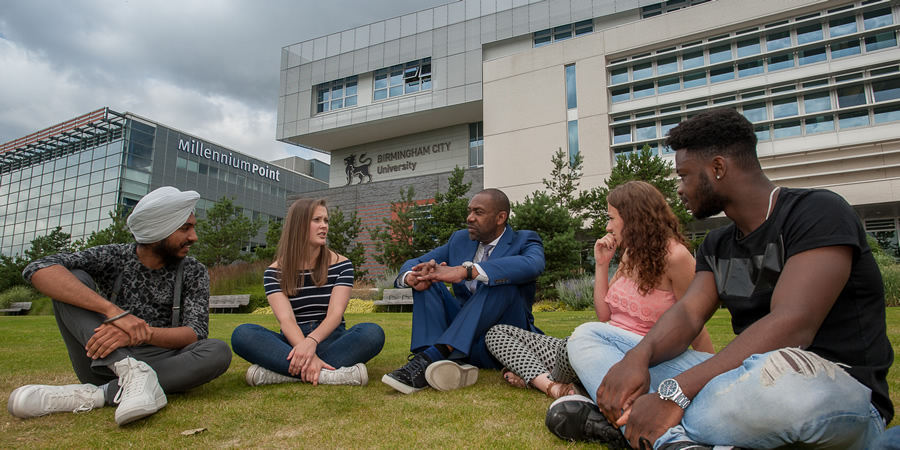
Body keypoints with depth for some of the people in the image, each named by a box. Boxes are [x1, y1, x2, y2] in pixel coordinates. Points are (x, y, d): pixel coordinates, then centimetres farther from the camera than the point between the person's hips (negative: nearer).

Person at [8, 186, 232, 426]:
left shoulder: (194, 273, 0)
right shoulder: (114, 258, -1)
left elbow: (196, 334, -11)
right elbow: (38, 269, -19)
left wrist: (144, 333, -32)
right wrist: (114, 311, -33)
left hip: (162, 366, 0)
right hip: (104, 362, 0)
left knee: (219, 352, -30)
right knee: (74, 280, -15)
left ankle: (91, 396, -31)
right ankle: (132, 373, -34)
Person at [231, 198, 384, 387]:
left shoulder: (341, 265, 3)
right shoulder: (276, 272, 1)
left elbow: (335, 314, -11)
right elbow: (286, 319, -14)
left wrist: (311, 341, -33)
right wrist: (306, 352, -34)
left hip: (330, 341, 1)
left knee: (373, 333, -31)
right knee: (242, 334, -28)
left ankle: (276, 372, -34)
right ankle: (330, 374, -38)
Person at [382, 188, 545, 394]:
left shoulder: (525, 241, -2)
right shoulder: (459, 240, 11)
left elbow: (532, 265, -28)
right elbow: (413, 264, 5)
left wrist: (465, 271, -39)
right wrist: (412, 277, -22)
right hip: (464, 337, 4)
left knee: (503, 282, -29)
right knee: (426, 281, -12)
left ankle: (430, 357, -38)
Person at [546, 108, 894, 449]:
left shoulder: (818, 212, -11)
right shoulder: (717, 245, 13)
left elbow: (791, 326, -25)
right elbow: (688, 313, 0)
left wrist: (675, 392, -32)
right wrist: (637, 357, -23)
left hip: (842, 398, -7)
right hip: (744, 381, 7)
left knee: (774, 372, -46)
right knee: (587, 337, 1)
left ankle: (624, 422, -24)